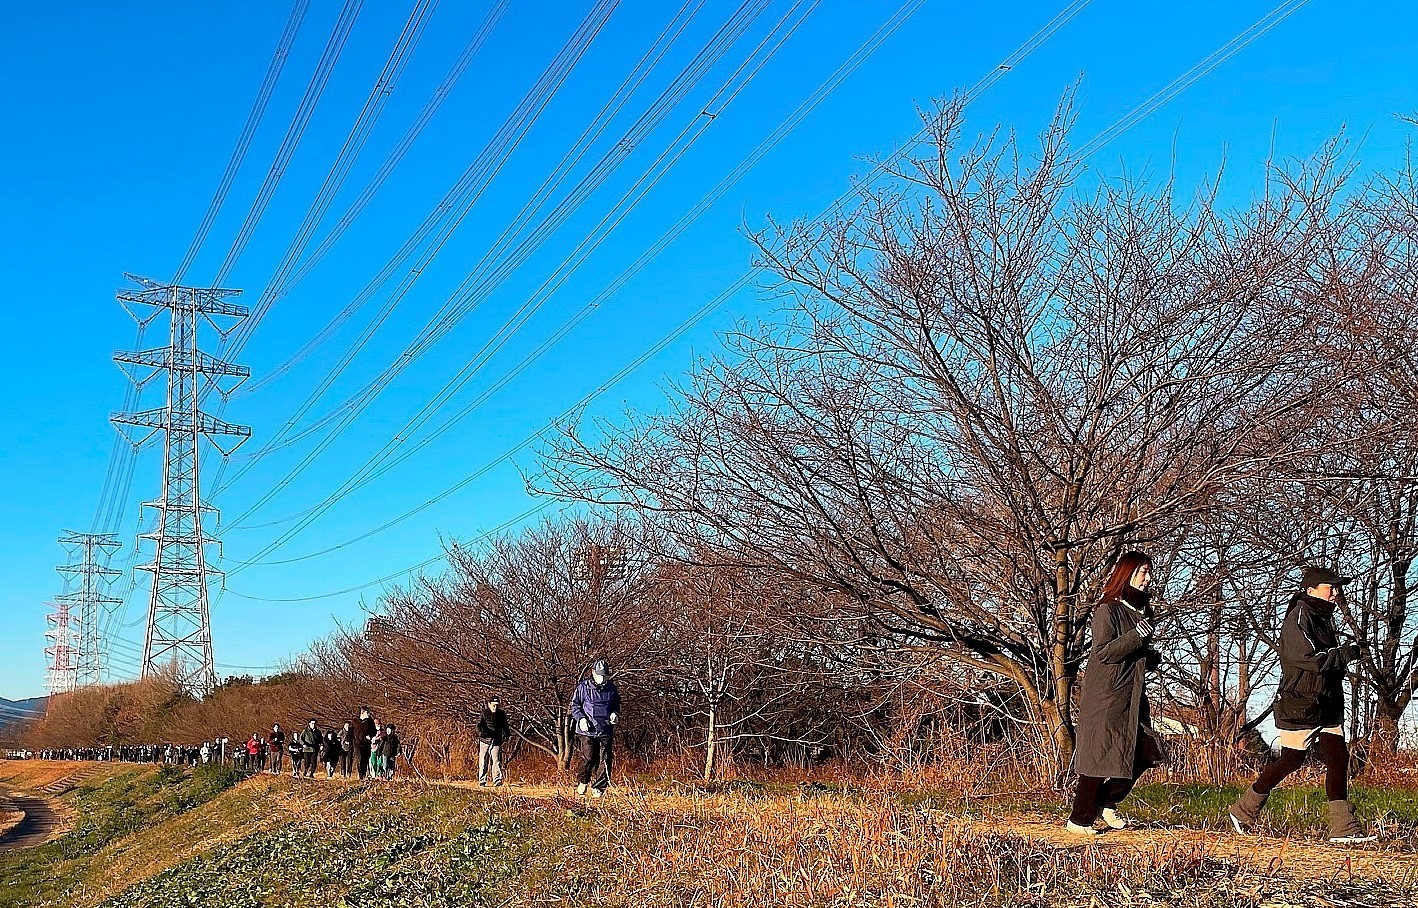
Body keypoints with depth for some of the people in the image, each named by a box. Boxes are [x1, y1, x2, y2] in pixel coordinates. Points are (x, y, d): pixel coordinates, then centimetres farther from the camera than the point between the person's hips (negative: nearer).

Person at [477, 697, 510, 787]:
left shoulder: (501, 714, 8)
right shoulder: (484, 713, -2)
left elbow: (505, 726, 19)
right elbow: (479, 724, -11)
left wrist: (506, 737, 9)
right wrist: (481, 732, -31)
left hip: (497, 741, 1)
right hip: (485, 740, -1)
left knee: (496, 761, -10)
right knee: (483, 762, 4)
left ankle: (497, 780, -12)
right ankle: (482, 780, 16)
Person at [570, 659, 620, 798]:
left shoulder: (612, 688, 9)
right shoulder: (583, 687, -1)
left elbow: (617, 705, 24)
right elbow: (574, 704, 4)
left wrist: (615, 714, 3)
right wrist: (581, 718, -10)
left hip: (606, 731, 3)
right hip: (587, 731, -3)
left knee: (605, 761, -1)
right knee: (588, 758, -6)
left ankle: (598, 788, 8)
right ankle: (582, 781, 20)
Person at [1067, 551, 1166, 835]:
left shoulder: (1141, 610, 15)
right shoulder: (1107, 610, -11)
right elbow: (1103, 652, -18)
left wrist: (1153, 657, 6)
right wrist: (1137, 636, -25)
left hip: (1133, 696, 8)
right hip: (1106, 697, -8)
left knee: (1144, 753, 5)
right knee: (1100, 756, -4)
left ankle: (1106, 803, 22)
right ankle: (1080, 819, 7)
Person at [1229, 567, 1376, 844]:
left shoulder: (1324, 618, 17)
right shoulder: (1298, 618, -14)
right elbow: (1309, 658, -24)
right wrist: (1347, 653, -15)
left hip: (1327, 706, 9)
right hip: (1300, 706, -9)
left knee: (1338, 759, -1)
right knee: (1291, 761, -1)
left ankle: (1343, 828, -1)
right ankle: (1243, 810, 14)